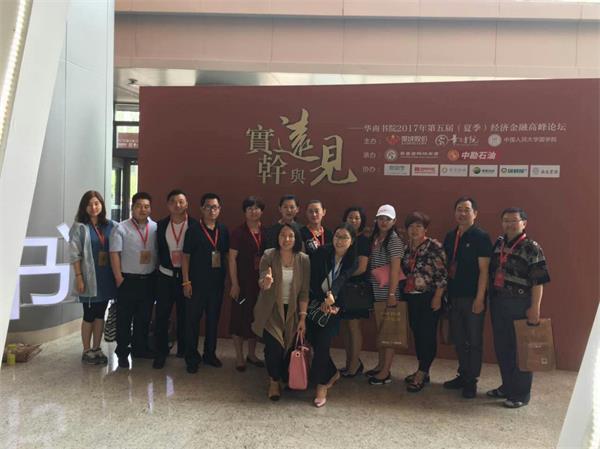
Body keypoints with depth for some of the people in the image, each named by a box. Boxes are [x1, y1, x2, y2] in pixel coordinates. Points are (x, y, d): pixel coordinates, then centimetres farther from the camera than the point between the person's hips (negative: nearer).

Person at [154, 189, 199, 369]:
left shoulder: (194, 225, -6)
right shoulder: (161, 225, 2)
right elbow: (158, 249, 6)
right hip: (165, 275, 1)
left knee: (185, 315, 10)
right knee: (161, 315, 2)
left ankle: (183, 350, 26)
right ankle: (161, 352, 15)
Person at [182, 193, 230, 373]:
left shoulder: (223, 230, 6)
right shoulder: (193, 230, -5)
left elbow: (227, 255, 11)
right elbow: (185, 257, -5)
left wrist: (227, 278, 6)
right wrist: (186, 282, -9)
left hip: (217, 283, 4)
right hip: (197, 283, -3)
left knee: (214, 319, 13)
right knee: (193, 319, 3)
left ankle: (210, 353, 28)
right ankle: (192, 358, 16)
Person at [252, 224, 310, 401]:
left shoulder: (303, 260, -8)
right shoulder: (268, 255, -12)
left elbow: (304, 291, -5)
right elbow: (262, 284, -17)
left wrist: (303, 317, -7)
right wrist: (265, 282, -41)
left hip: (292, 311, 2)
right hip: (271, 310, -1)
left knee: (290, 346, 1)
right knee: (273, 346, -11)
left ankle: (285, 378, 33)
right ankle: (274, 381, 16)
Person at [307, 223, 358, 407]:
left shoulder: (352, 261, -4)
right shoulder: (321, 253, -6)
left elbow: (342, 279, -21)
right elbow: (314, 279, -9)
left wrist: (332, 296, -39)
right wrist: (323, 301, -18)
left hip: (334, 307, -1)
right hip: (316, 304, 2)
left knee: (323, 343, -11)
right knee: (314, 342, 3)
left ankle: (321, 386, 2)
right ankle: (332, 373, 30)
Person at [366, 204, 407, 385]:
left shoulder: (394, 239, -10)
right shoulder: (375, 238, 12)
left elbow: (395, 268, -15)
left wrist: (392, 294, -18)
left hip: (388, 291, -7)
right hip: (377, 291, 8)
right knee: (380, 329, 15)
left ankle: (386, 372, 6)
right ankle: (381, 365, 26)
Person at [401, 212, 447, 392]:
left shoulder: (434, 246, -9)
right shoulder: (407, 248, 10)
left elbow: (442, 274, -13)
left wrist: (437, 297, -16)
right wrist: (403, 293, 8)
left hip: (429, 297, -7)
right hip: (412, 297, 7)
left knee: (428, 334, -2)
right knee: (417, 333, 12)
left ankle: (422, 374, 4)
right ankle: (423, 371, 23)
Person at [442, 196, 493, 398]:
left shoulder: (481, 237, -8)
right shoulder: (450, 237, 10)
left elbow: (483, 270, -12)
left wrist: (479, 298, -16)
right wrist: (445, 292, 11)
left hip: (472, 298, -6)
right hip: (454, 297, 6)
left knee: (474, 341, 5)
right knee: (459, 339, 15)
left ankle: (471, 381, 16)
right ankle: (463, 375, 29)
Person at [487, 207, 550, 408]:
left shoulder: (531, 248, -10)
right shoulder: (498, 244, 9)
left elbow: (538, 281, -14)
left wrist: (535, 308, -18)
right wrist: (490, 299, 11)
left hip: (520, 305, -6)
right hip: (498, 302, 6)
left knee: (520, 349, 4)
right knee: (501, 347, 14)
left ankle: (521, 394, 16)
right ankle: (507, 386, 30)